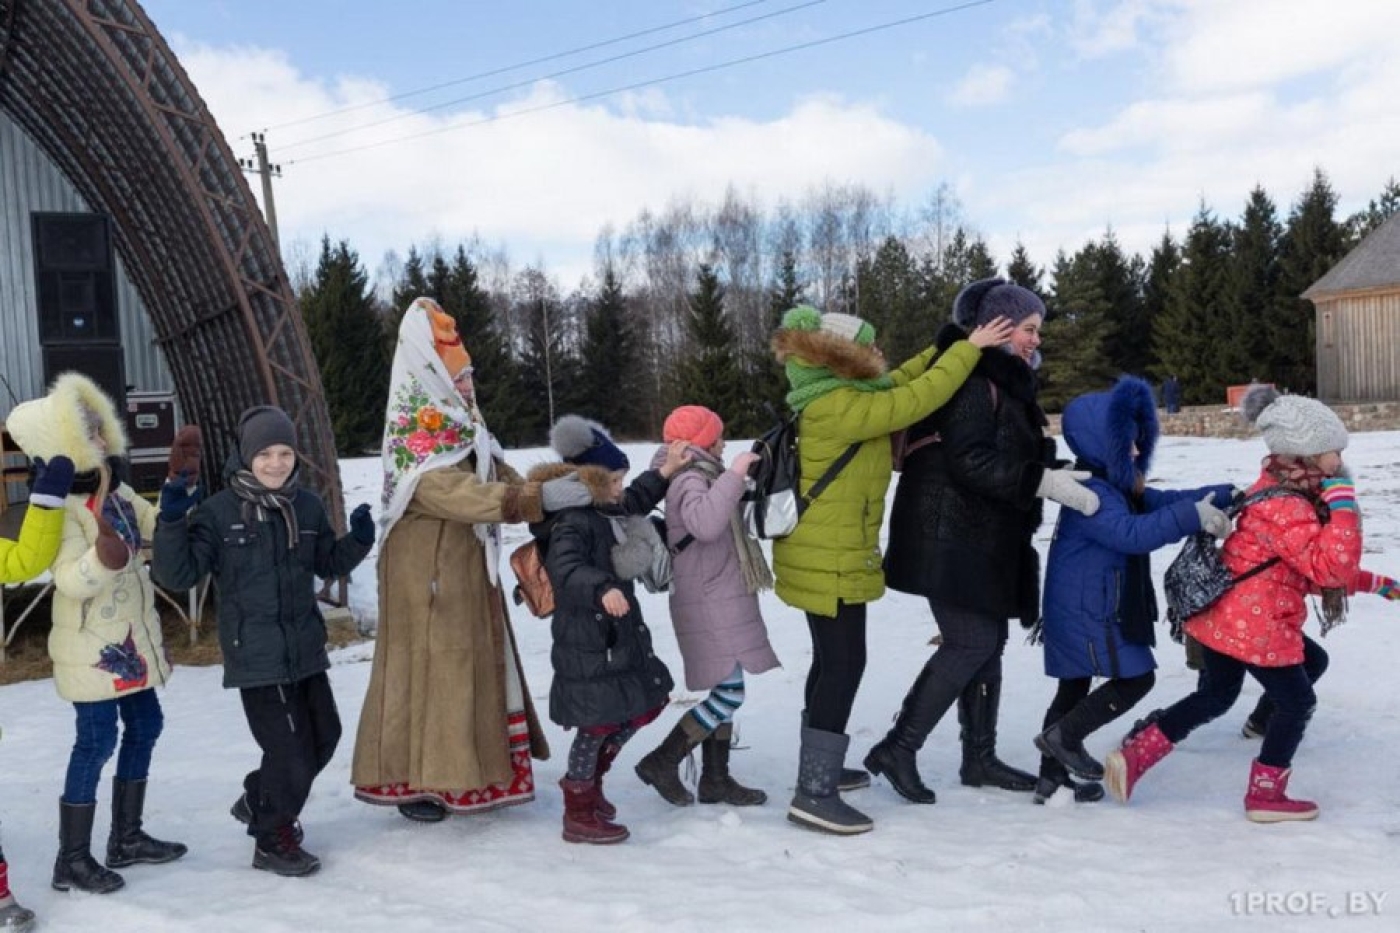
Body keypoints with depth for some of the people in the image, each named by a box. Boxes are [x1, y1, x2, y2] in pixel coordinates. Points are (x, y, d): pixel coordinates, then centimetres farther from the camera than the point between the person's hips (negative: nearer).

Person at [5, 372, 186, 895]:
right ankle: (72, 860, 7)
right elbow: (70, 580, -24)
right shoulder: (59, 507, -18)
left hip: (132, 636, 9)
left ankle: (126, 838, 29)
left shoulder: (117, 492, 5)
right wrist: (103, 553, -42)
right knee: (96, 741, -6)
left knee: (145, 725, 15)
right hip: (91, 645, -9)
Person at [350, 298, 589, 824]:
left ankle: (468, 771, 23)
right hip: (428, 577, -8)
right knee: (429, 671, -1)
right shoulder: (417, 446, -17)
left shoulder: (467, 433, 11)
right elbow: (463, 495, -31)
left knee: (477, 667, 12)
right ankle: (410, 780, 12)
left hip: (469, 574, 8)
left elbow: (505, 481, 6)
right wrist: (543, 497, -36)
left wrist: (557, 504, -10)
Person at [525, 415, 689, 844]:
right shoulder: (570, 524, -20)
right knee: (597, 722, -3)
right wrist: (603, 589, -52)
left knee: (645, 702, 18)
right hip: (586, 644, -10)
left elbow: (634, 500, 32)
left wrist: (663, 473, 30)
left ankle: (589, 777, 35)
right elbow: (566, 568, -37)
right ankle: (579, 815, 13)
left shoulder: (604, 512, 11)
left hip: (619, 635, 10)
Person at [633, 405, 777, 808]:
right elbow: (705, 523, -36)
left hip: (720, 604, 11)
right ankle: (662, 761, -3)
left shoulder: (701, 477, 18)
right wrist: (733, 475, -30)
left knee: (726, 692, 13)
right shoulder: (689, 479, -15)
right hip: (709, 606, -11)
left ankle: (715, 779, 20)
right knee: (729, 694, -12)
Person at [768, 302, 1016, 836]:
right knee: (844, 664, -8)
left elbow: (897, 384, 19)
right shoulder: (838, 406, -21)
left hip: (823, 554, 11)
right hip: (831, 560, -11)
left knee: (832, 661, 18)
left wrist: (947, 347, 12)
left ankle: (818, 767, 31)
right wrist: (968, 348, -15)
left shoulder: (836, 395, 9)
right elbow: (916, 399, -23)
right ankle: (814, 794, -5)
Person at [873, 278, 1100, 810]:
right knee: (971, 643, -12)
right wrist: (1048, 482, -26)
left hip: (985, 537, 10)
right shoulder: (970, 377, -15)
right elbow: (971, 460, -25)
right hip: (951, 536, -10)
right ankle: (897, 748, -3)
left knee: (988, 643, 12)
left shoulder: (1005, 382, 18)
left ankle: (979, 758, 22)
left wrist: (1061, 476, 12)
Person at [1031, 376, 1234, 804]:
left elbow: (1161, 500, 14)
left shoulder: (1115, 484, 13)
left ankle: (1052, 777, 22)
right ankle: (1063, 736, 4)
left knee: (1075, 686, 14)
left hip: (1090, 608, 11)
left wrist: (1223, 496, 6)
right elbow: (1132, 533, -33)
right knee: (1135, 677, -3)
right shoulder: (1089, 492, -21)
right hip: (1088, 609, -11)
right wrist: (1194, 516, -33)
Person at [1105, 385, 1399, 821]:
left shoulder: (1277, 493, 12)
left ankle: (1134, 754, 16)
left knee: (1214, 696, 20)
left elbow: (1313, 567, 21)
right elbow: (1329, 566, -29)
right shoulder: (1287, 508, -22)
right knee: (1297, 703, 9)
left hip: (1222, 617, 10)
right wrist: (1343, 505, -26)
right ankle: (1265, 795, 20)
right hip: (1258, 627, -10)